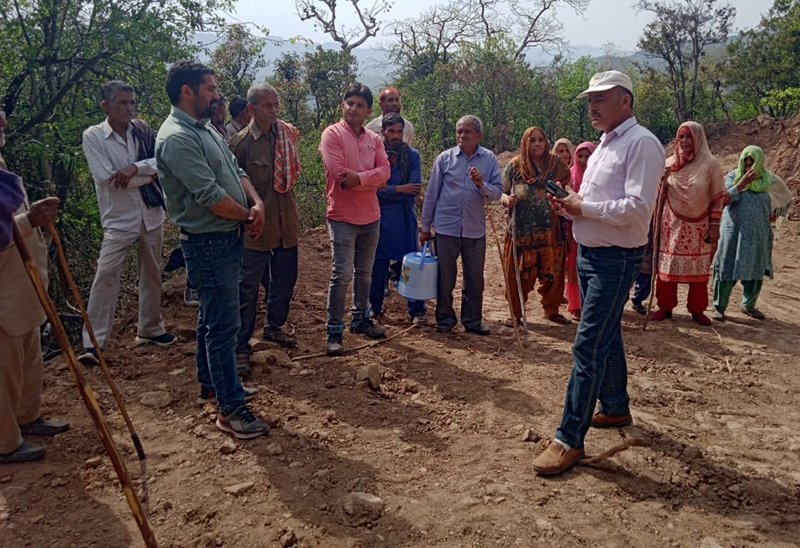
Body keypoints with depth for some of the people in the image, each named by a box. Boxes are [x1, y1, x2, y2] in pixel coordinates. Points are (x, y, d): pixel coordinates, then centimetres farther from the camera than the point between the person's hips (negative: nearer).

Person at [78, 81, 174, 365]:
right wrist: (149, 174, -12)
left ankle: (150, 329, 29)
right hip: (119, 219, -4)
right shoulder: (93, 136, -8)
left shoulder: (143, 131, 3)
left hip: (152, 213, 4)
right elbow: (108, 179, -17)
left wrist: (135, 168, -21)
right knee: (106, 275, -11)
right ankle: (93, 342, -4)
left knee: (151, 273, 13)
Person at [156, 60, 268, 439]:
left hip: (226, 237, 10)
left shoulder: (206, 129, 13)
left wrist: (257, 203, -6)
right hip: (207, 242, -10)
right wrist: (247, 216, -8)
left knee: (213, 317, 20)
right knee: (223, 324, -6)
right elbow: (210, 195, -23)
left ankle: (210, 384, 35)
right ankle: (231, 408, 2)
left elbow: (236, 171, 13)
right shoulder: (177, 138, -19)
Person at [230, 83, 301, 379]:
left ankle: (274, 327, 39)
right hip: (256, 225, -6)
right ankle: (240, 348, 11)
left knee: (285, 280, 18)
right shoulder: (241, 141, -13)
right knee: (248, 288, 1)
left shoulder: (288, 133, 3)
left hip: (286, 222, 6)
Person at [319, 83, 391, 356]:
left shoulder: (374, 139, 9)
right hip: (343, 217, -6)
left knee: (364, 272, 15)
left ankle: (360, 319, 30)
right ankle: (334, 331, 2)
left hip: (371, 216, 6)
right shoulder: (332, 134, -7)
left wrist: (358, 177, -19)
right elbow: (340, 174, -18)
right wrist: (372, 181, -10)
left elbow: (385, 171, -4)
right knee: (342, 275, -7)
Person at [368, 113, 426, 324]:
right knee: (378, 265, 8)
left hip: (405, 218, 0)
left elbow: (414, 190, -9)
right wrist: (399, 189, -15)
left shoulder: (412, 155, 0)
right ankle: (375, 307, 23)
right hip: (380, 218, 0)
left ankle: (417, 310, 14)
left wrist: (386, 192, -12)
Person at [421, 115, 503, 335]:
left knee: (475, 278, 9)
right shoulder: (444, 158, -1)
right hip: (446, 227, -1)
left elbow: (498, 191, 0)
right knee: (445, 277, 7)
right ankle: (445, 318, 22)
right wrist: (425, 226, 5)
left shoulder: (489, 159, 1)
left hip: (475, 228, 1)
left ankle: (472, 319, 23)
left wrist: (481, 184, -21)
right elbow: (431, 194, 3)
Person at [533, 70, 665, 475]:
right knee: (607, 338, 20)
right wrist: (571, 207, 1)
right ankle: (615, 408, 36)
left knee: (588, 346, -10)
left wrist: (583, 207, -16)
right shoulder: (604, 145, 16)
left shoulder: (641, 144, -14)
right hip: (588, 253, 10)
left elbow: (638, 207, -24)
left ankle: (570, 438, -5)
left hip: (615, 259, -10)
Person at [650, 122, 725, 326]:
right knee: (668, 267, 3)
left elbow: (718, 197, -3)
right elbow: (660, 196, 7)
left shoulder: (711, 164, -5)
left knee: (698, 269, 6)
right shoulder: (669, 163, 2)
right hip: (673, 224, 2)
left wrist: (715, 225, -7)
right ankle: (665, 307, 14)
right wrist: (662, 181, -14)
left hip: (699, 226, -1)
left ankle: (697, 310, 17)